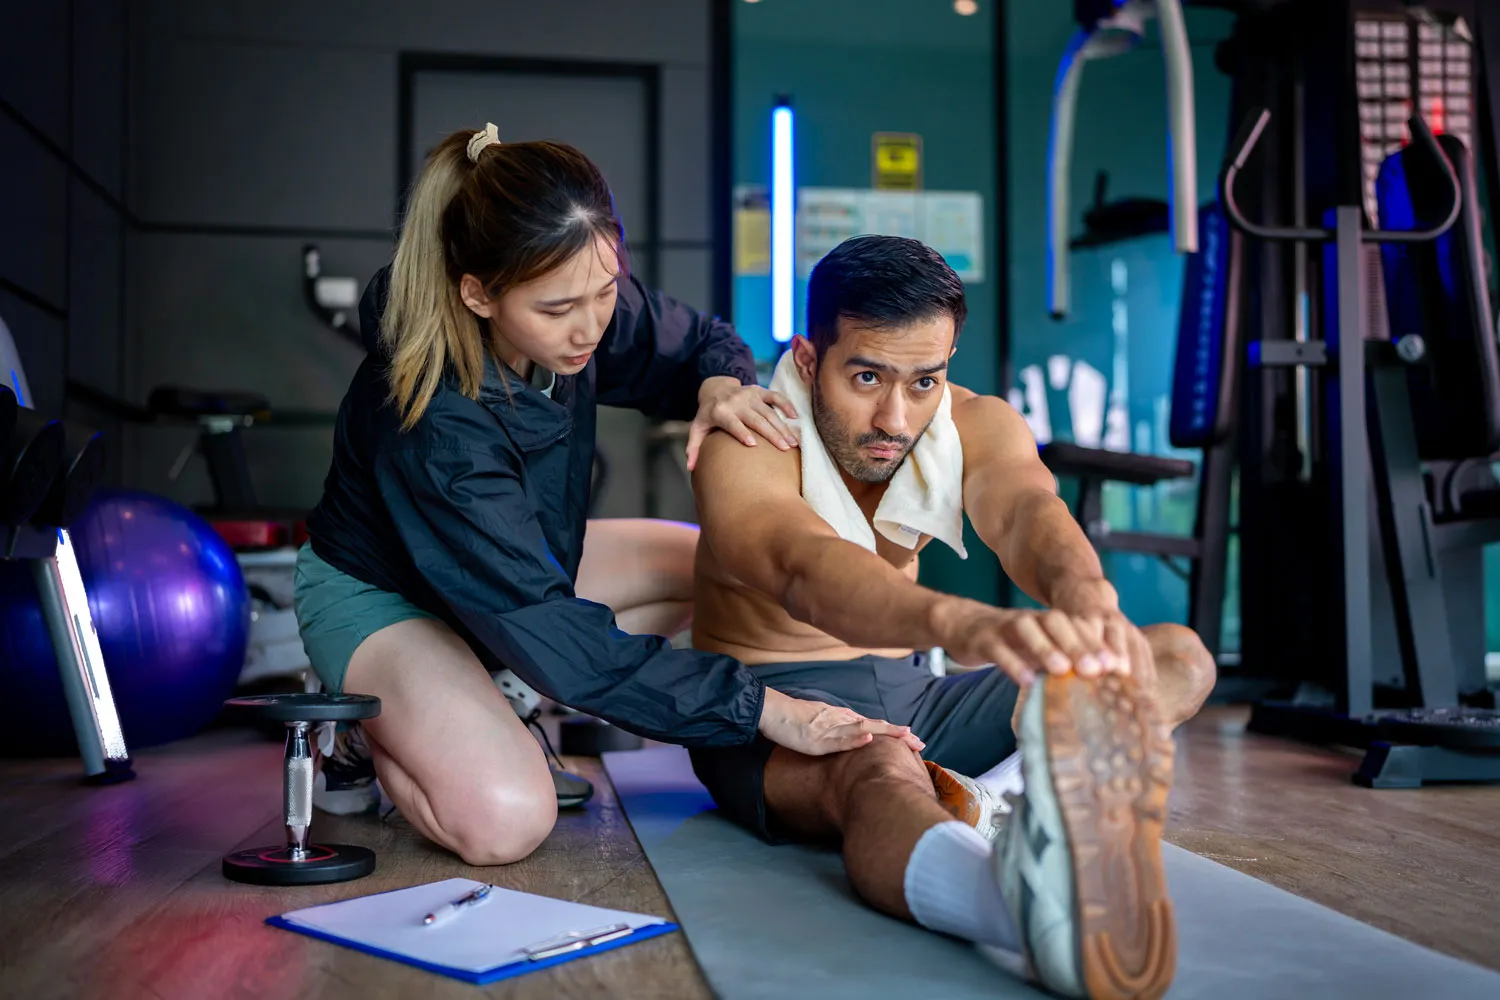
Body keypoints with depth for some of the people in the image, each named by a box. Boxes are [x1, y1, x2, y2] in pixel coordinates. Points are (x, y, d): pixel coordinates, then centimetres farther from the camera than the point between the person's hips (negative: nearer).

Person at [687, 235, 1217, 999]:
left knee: (1179, 660, -8)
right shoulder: (744, 450, -21)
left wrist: (1088, 601, -55)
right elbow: (807, 569, -44)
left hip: (909, 692, 6)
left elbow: (1024, 508, -29)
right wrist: (959, 622, -66)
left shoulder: (979, 425, -5)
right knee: (878, 770, -42)